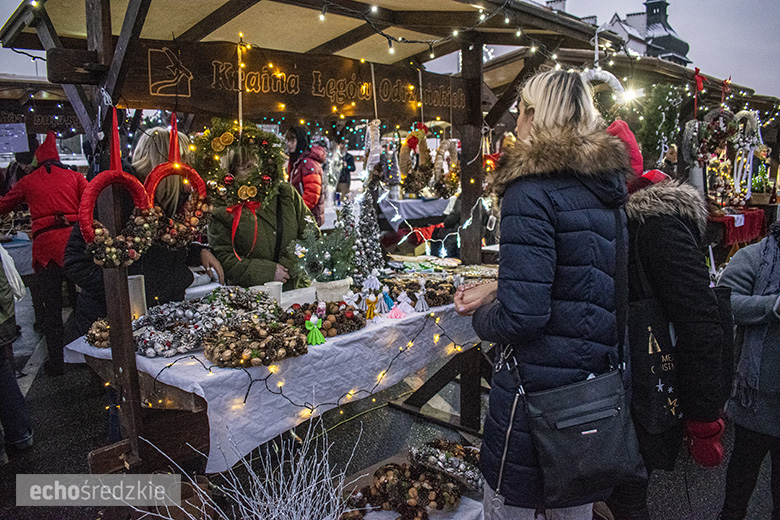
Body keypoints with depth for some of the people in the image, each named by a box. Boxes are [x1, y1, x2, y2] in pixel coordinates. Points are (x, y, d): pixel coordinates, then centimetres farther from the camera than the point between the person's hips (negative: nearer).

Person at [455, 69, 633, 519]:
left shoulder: (533, 191, -19)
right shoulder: (609, 187, 6)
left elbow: (521, 317, -25)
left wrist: (482, 316, -4)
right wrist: (496, 289, 11)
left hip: (538, 392, -8)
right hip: (598, 391, 8)